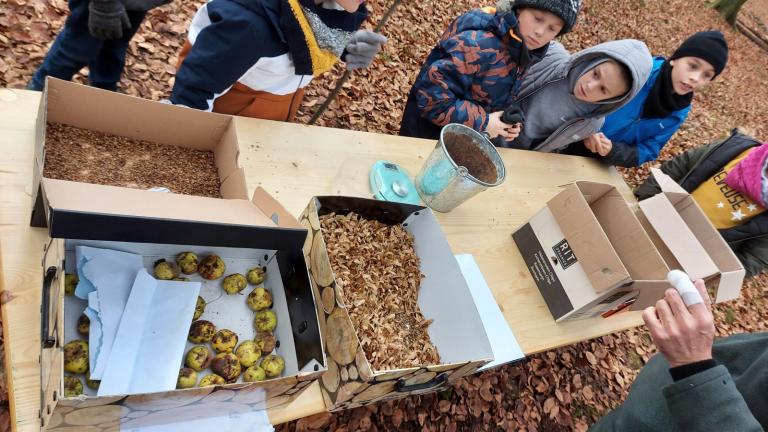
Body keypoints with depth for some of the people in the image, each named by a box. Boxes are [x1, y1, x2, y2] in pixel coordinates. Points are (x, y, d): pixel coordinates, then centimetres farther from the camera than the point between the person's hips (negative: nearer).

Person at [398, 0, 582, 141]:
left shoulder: (524, 55, -1)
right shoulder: (479, 44, -28)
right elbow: (430, 91, -32)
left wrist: (508, 121, -8)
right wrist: (481, 123, -26)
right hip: (430, 134, -7)